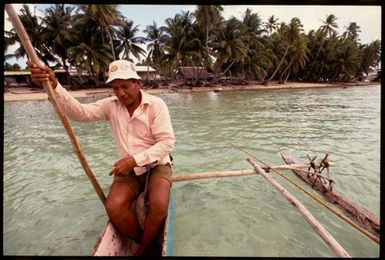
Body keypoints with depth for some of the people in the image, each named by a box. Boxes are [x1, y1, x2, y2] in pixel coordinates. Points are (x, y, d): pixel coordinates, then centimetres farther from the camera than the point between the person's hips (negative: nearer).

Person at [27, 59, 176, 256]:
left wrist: (135, 159, -24)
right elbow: (80, 112, -11)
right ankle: (149, 245, 4)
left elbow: (167, 142, -17)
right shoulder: (111, 105, 1)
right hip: (129, 168, 4)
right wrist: (54, 86, -26)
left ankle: (143, 250, 1)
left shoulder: (156, 105, -13)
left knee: (159, 205, -30)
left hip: (156, 164, -3)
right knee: (114, 207, -22)